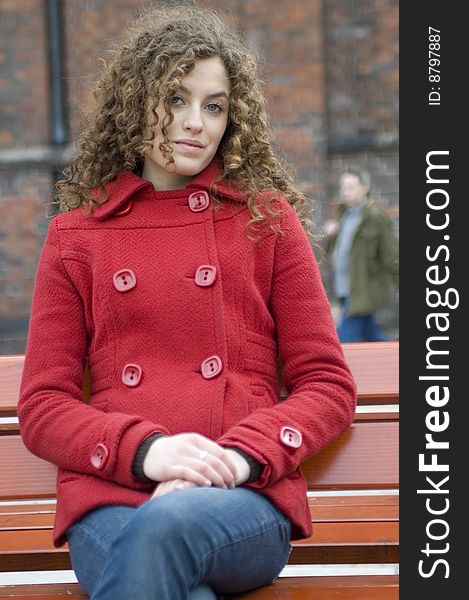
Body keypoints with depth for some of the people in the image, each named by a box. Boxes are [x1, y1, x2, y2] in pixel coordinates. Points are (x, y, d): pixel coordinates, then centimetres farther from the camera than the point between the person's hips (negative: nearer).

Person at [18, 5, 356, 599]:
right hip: (108, 495, 0)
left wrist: (242, 456, -10)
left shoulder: (268, 220, 14)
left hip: (245, 500, 0)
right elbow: (41, 407, 9)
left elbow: (328, 385, 10)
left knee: (167, 527, -37)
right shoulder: (75, 235, 14)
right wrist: (145, 450, -11)